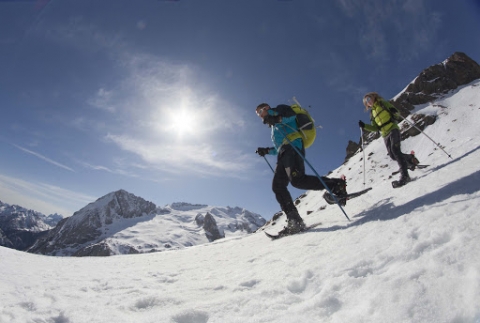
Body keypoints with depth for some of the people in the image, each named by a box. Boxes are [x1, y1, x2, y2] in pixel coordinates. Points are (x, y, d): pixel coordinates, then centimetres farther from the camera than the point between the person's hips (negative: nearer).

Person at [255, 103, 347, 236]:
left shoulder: (278, 109, 18)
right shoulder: (274, 126, 37)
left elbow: (292, 114, -3)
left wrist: (278, 118, -16)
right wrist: (267, 151, 29)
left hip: (292, 147, -9)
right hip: (284, 154, 9)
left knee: (297, 180, -29)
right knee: (277, 186, -6)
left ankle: (336, 185, -16)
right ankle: (294, 220, -12)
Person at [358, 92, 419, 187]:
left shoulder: (382, 103, 7)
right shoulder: (372, 113, 19)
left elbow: (396, 114, 4)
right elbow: (376, 128, 16)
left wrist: (394, 112, -19)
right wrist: (364, 126, 4)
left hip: (393, 129, -5)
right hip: (385, 134, 5)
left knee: (396, 151, -20)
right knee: (393, 155, -4)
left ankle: (404, 175, -22)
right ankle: (410, 159, 24)